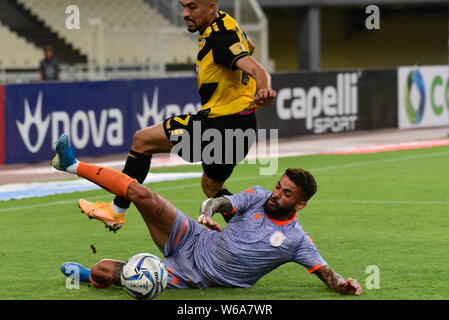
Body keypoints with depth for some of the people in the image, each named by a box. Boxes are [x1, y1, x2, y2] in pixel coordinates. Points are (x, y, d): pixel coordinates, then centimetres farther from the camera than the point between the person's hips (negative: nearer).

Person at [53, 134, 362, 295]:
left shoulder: (296, 241, -10)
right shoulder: (258, 197, 0)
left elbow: (326, 272, -10)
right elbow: (219, 202, -7)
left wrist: (343, 283, -33)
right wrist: (208, 212, -31)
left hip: (192, 277, -3)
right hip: (191, 240, 3)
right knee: (142, 194, -19)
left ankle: (91, 276, 23)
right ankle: (74, 166, 0)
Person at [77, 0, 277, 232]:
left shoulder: (220, 39, -21)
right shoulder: (223, 24, 9)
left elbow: (256, 69, -36)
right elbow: (247, 47, 31)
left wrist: (263, 91, -56)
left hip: (220, 124, -10)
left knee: (142, 140, -1)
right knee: (212, 187, 26)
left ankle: (117, 211, 2)